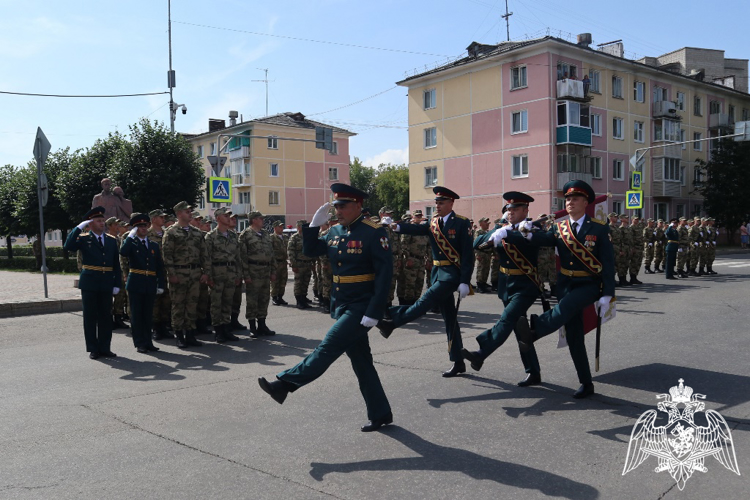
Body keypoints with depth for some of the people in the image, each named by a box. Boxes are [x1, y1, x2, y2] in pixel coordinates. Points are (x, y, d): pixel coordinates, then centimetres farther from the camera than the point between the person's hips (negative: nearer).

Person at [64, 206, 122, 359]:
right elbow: (68, 246, -19)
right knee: (90, 317, 4)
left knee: (106, 316, 7)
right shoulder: (83, 239, 1)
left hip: (106, 284, 3)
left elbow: (116, 264, 9)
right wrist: (79, 227, -16)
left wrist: (117, 284, 2)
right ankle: (93, 349, 12)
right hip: (89, 284, -3)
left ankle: (105, 348, 16)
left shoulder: (111, 240, 10)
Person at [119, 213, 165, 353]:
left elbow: (160, 267, 11)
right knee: (136, 315, 2)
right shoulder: (130, 243, 3)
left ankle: (148, 342, 18)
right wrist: (130, 236, -16)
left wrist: (160, 284, 4)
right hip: (135, 284, -3)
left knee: (148, 315, 9)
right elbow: (123, 253, -22)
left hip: (150, 285, 3)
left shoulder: (154, 245, 13)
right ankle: (139, 343, 9)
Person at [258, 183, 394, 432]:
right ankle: (380, 414, 22)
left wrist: (374, 312, -23)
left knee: (327, 348, -12)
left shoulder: (374, 233, -14)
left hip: (361, 308, -8)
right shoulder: (335, 232, 8)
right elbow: (310, 251, 17)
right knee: (361, 362, 12)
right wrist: (314, 224, 1)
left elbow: (385, 273, -18)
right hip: (340, 306, 8)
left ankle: (284, 383, -6)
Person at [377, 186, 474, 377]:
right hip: (437, 271, 7)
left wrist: (464, 282, -18)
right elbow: (418, 229, -10)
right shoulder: (433, 221, 8)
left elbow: (468, 255, -13)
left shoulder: (462, 223, -9)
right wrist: (397, 227, -29)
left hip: (453, 273, -6)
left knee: (427, 299, -24)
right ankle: (458, 362, 15)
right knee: (448, 317, 9)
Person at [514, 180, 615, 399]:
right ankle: (586, 384, 13)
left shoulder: (599, 228, -4)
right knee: (574, 338, 3)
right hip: (566, 285, 4)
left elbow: (608, 263, -6)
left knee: (565, 306, -35)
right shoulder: (559, 228, 5)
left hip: (590, 285, -3)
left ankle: (534, 330, -53)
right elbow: (536, 239, -12)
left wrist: (607, 295, -13)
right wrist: (506, 234, -28)